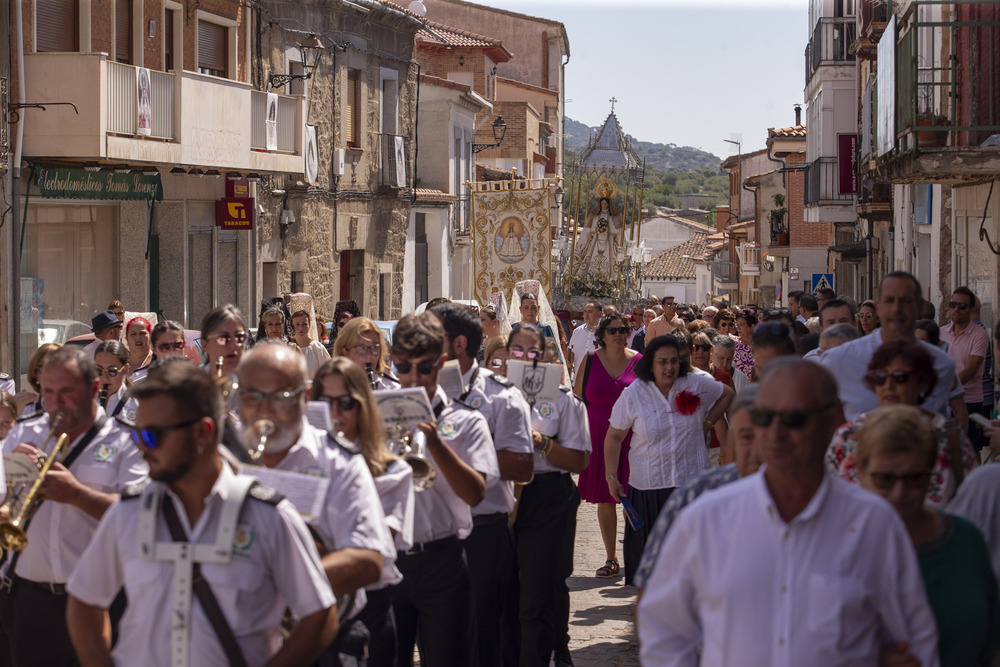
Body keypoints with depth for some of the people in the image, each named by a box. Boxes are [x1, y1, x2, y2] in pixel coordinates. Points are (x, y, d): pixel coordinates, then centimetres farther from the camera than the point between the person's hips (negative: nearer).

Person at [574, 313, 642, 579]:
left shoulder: (639, 362, 2)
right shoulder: (590, 361, 5)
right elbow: (577, 398, 8)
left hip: (631, 438, -1)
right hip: (598, 437, 1)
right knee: (604, 500, 4)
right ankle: (611, 559, 14)